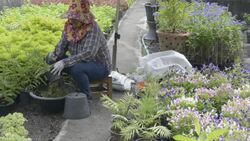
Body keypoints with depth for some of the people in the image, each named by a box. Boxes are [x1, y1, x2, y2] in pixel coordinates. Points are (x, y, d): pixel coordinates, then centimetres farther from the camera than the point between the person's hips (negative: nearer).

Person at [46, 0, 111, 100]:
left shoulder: (93, 29, -25)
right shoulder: (70, 26, -5)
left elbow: (88, 53, -36)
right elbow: (61, 46, -4)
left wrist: (64, 62, -41)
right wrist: (53, 56, -27)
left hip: (100, 66, -7)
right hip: (82, 64, 7)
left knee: (76, 69, -34)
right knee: (56, 60, -9)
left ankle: (87, 98, -12)